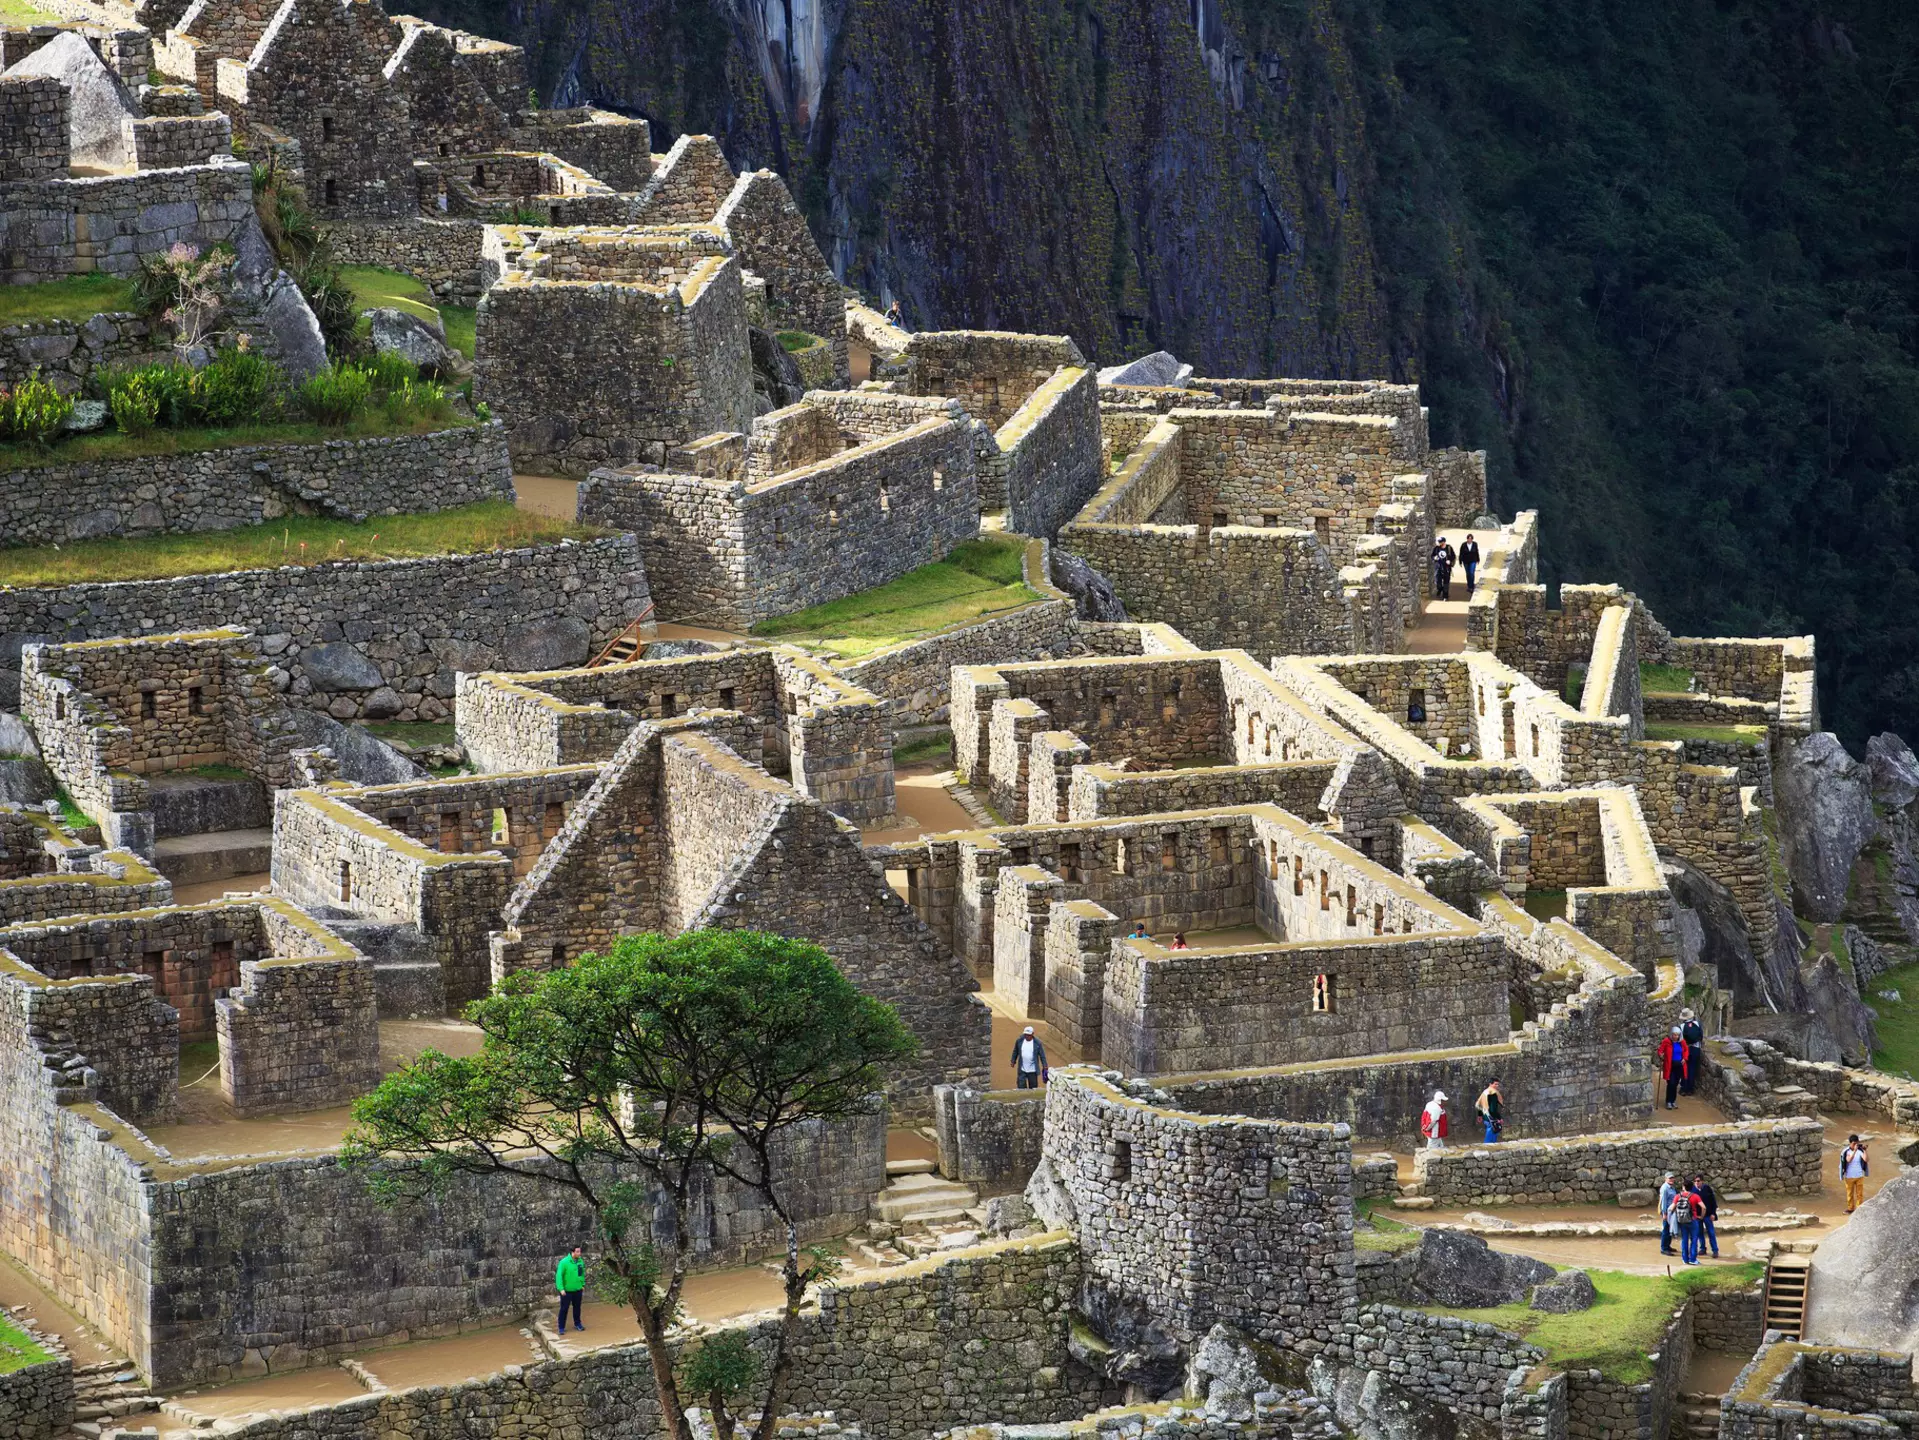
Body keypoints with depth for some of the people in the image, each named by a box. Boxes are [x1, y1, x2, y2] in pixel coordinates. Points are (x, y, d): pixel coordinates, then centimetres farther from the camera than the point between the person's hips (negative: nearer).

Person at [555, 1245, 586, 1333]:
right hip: (566, 1290, -5)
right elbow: (559, 1276, -17)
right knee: (564, 1309, 0)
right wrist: (561, 1289, -22)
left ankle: (577, 1324, 33)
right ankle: (561, 1327, 8)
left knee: (577, 1307, 17)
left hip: (577, 1290, 5)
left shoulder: (580, 1261, 0)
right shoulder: (564, 1262, -17)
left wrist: (583, 1285, 12)